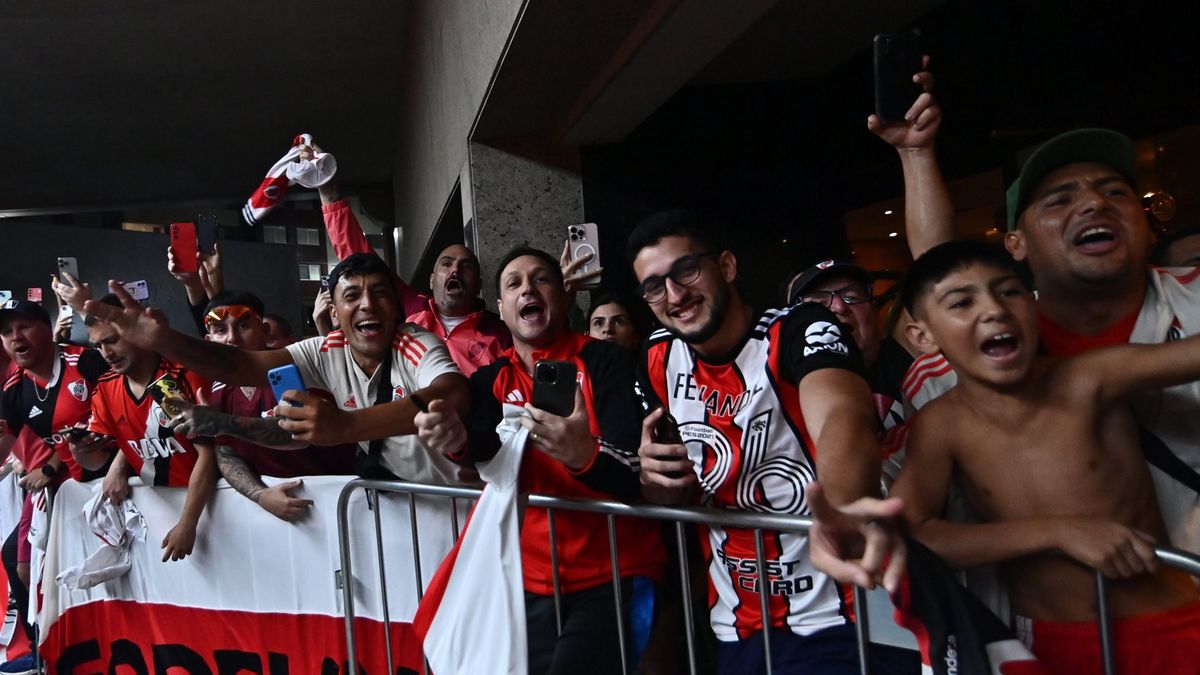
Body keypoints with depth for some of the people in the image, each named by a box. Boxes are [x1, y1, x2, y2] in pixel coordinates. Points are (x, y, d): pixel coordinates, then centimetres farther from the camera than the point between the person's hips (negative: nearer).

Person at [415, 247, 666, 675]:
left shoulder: (604, 361, -7)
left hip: (615, 576, -4)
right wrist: (456, 439, -39)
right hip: (533, 582, 4)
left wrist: (585, 455, -40)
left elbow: (636, 472, -18)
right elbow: (484, 445, -15)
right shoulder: (492, 380, 6)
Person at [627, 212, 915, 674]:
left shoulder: (800, 330, -16)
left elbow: (843, 418, -36)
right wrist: (655, 478, -13)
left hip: (838, 624, -5)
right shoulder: (659, 362, 1)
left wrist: (846, 519, -56)